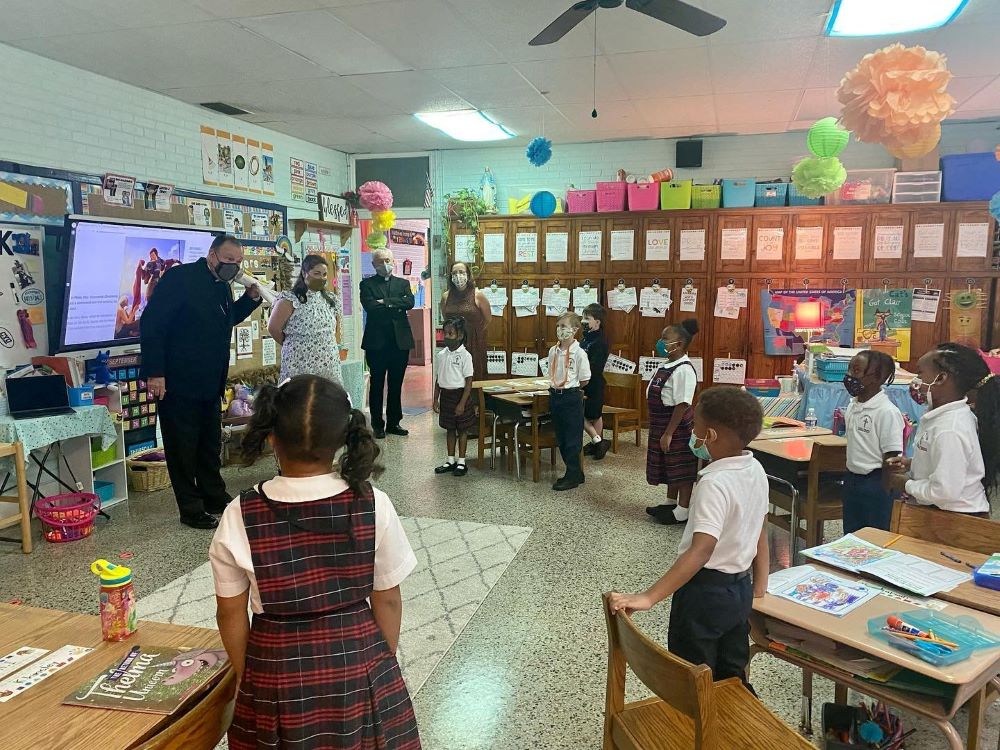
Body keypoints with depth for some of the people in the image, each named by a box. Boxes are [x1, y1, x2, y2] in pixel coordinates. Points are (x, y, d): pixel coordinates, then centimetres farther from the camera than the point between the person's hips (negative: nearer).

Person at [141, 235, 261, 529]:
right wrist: (155, 372, -22)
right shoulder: (180, 277, -15)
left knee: (211, 444, 17)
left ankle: (215, 499, 29)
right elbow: (151, 323, -18)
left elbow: (229, 318, 25)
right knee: (183, 447, 3)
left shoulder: (223, 286, 9)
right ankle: (191, 510, 14)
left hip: (210, 383, 8)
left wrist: (251, 298, 6)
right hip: (178, 382, -8)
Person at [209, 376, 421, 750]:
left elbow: (231, 613, -4)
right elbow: (387, 601, -6)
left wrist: (247, 679, 12)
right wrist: (382, 667, 10)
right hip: (359, 666, 0)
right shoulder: (373, 506, -16)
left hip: (278, 675, 0)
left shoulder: (240, 516, -15)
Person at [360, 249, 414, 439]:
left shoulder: (403, 283, 13)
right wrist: (395, 307, -9)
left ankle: (394, 422, 18)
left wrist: (385, 302, -11)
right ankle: (378, 424, 11)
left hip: (400, 340, 3)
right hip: (377, 341, -3)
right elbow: (369, 307, -12)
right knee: (377, 383, 3)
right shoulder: (367, 284, 5)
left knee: (396, 384, 9)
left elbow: (409, 302, -6)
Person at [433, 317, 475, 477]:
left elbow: (469, 381, -13)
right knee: (450, 429, 14)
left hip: (460, 394, -5)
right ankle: (450, 461, 24)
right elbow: (438, 379, 11)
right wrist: (436, 399, 8)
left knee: (462, 429, 5)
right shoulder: (441, 355, 4)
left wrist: (462, 403, -17)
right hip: (446, 395, 5)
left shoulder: (465, 355, -13)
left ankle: (461, 462, 14)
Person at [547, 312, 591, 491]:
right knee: (561, 438, 14)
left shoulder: (579, 353, -12)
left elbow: (584, 380, -7)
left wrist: (568, 389, 1)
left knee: (572, 439, 1)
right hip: (555, 396, 7)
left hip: (571, 398, -7)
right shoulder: (553, 351, 6)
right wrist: (554, 388, 5)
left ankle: (572, 477, 11)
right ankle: (576, 473, 27)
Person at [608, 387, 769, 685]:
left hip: (705, 592, -8)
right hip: (740, 588, 8)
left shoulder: (714, 484, -27)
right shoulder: (756, 470, -1)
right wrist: (759, 587, 20)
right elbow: (760, 532, 9)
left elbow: (701, 551, -35)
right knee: (732, 680, 22)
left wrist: (648, 598, -37)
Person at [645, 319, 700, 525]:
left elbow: (682, 404, -24)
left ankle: (683, 510, 15)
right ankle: (671, 502, 35)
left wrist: (669, 433, -23)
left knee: (682, 469, 4)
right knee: (668, 466, 20)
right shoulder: (668, 366, 9)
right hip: (661, 423, 9)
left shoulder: (684, 369, -21)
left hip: (678, 426, -9)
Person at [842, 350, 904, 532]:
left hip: (875, 483, -8)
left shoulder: (887, 412, -18)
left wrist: (884, 492, -13)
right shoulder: (852, 406, 5)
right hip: (852, 479, 8)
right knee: (850, 535, 17)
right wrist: (850, 477, 18)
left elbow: (891, 457, -16)